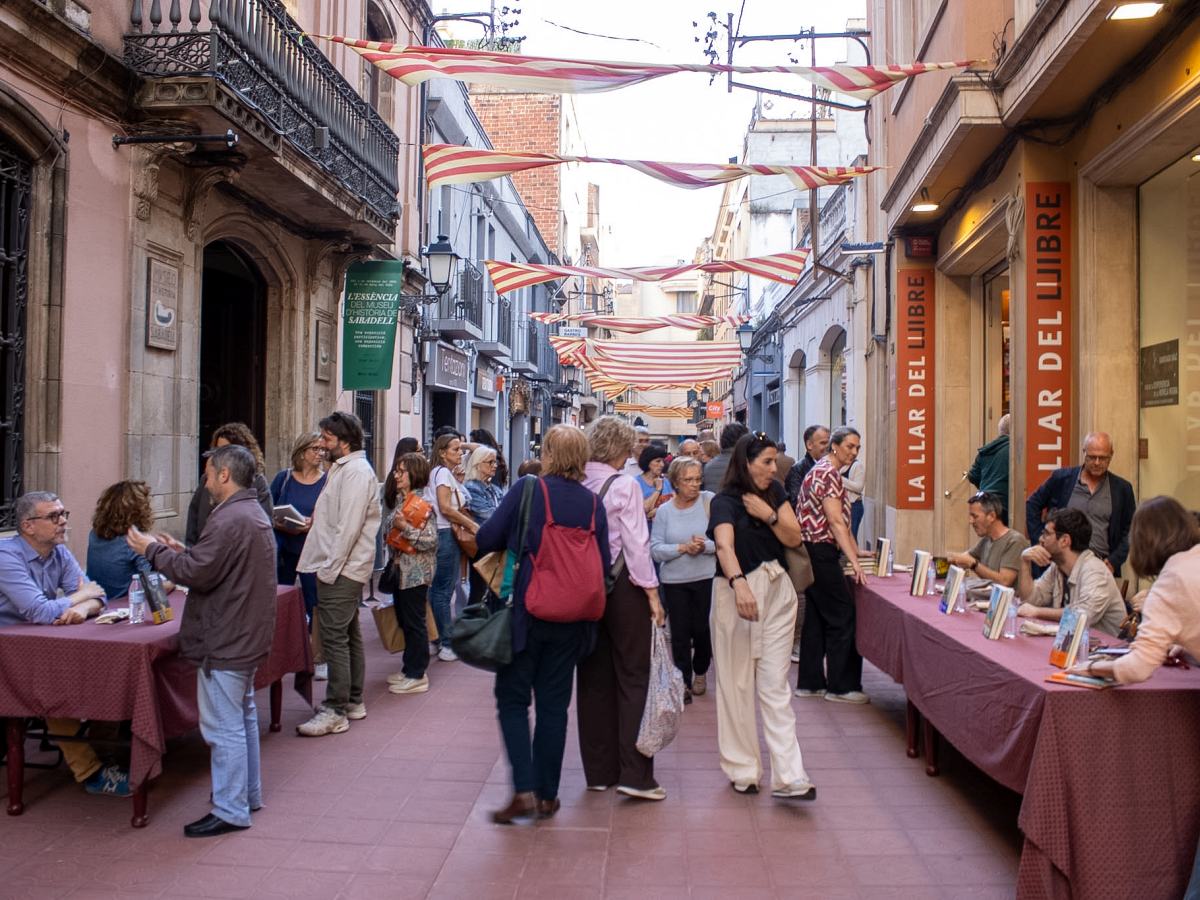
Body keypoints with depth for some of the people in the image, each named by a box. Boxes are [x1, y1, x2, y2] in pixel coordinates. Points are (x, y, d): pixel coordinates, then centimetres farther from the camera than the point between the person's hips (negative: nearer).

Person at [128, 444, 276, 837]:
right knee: (243, 716, 20)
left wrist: (154, 550, -10)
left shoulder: (230, 520, -22)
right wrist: (183, 552, 9)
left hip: (224, 641, -11)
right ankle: (248, 794, 31)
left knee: (223, 726, -3)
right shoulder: (254, 514, 13)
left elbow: (196, 573, -23)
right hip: (245, 635, 11)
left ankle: (230, 811, 5)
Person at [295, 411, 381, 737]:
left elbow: (349, 527, -21)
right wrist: (315, 520, 9)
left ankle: (335, 712, -2)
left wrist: (330, 569, -20)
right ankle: (353, 701, 25)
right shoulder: (341, 469, 18)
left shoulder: (356, 472, -15)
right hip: (340, 569, 11)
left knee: (334, 638, -7)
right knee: (348, 636, 16)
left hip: (340, 571, -11)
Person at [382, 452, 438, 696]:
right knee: (403, 620, 15)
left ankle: (417, 676, 7)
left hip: (415, 573, -9)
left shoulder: (422, 504, -16)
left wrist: (405, 528, -26)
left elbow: (431, 541, -21)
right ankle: (409, 669, 26)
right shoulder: (398, 500, 11)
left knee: (414, 622, -1)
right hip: (400, 570, 9)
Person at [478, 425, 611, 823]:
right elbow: (603, 563, 3)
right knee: (554, 704, 12)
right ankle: (547, 794, 19)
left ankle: (524, 790, -1)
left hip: (524, 611, -3)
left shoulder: (527, 490, -10)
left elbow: (486, 539, -8)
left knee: (513, 699, 9)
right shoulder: (594, 503, 1)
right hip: (570, 620, 4)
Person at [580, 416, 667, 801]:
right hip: (621, 584, -5)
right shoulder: (624, 485, -11)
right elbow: (636, 542, -13)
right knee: (633, 678, 3)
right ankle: (634, 774, 1)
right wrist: (652, 593, -8)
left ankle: (599, 771, 19)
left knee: (593, 678, 11)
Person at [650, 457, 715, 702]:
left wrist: (705, 546, -23)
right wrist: (683, 547, -18)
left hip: (706, 578, -1)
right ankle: (683, 682, 19)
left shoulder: (709, 501, -6)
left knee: (702, 629, 8)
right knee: (680, 633, 4)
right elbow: (655, 548, -5)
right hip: (674, 581, 1)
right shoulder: (664, 510, 0)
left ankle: (700, 671, 35)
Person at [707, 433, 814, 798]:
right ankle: (742, 770, 16)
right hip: (737, 591, -4)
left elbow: (794, 538, 5)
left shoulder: (774, 491, 6)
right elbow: (725, 546, -29)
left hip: (778, 592, 4)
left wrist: (769, 514, -13)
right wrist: (739, 584, -47)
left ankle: (789, 777, -2)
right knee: (737, 683, 4)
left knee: (775, 685, 1)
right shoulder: (725, 501, -11)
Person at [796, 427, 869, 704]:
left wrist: (856, 550, 16)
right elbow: (836, 522, -20)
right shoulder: (828, 473, -14)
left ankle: (810, 682, 19)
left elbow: (841, 521, 21)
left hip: (814, 553, 10)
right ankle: (841, 686, 3)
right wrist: (854, 562, -23)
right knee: (842, 616, -4)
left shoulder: (825, 471, 19)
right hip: (820, 552, -10)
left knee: (817, 616, 13)